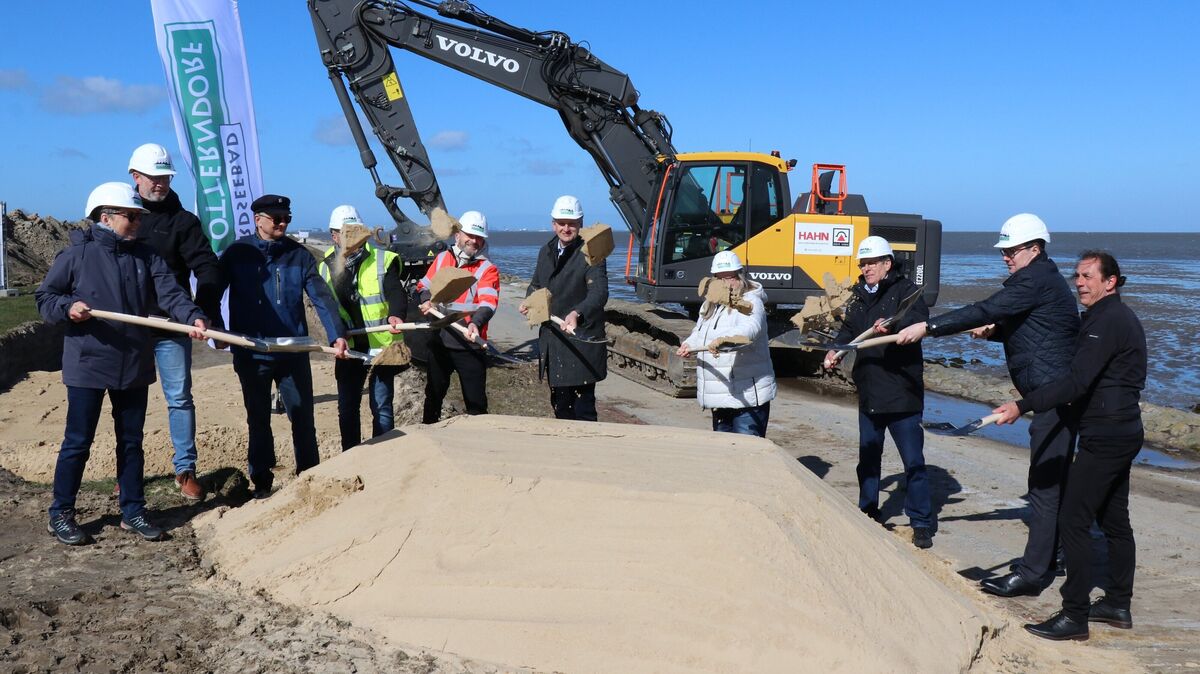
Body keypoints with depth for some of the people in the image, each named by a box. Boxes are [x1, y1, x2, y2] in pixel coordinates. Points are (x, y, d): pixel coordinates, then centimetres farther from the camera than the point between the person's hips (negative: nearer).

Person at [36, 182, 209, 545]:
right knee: (78, 443, 3)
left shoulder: (146, 256, 5)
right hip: (88, 365, -4)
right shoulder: (77, 254, -4)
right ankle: (60, 514, 18)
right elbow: (44, 296, 1)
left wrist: (193, 317, -25)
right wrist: (68, 306, -20)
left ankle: (133, 511, 24)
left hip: (134, 366, 4)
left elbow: (169, 292, -7)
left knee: (131, 441, 13)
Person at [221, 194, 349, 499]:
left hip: (294, 351, 0)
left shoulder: (299, 255, 1)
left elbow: (321, 297, -5)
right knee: (258, 420, 12)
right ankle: (261, 482, 24)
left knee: (303, 417, 4)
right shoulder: (237, 253, -1)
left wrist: (337, 334, -17)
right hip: (251, 354, 0)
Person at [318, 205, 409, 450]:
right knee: (346, 407, 11)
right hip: (349, 348, 4)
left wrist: (396, 315, -37)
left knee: (381, 407, 3)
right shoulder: (325, 267, 6)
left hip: (382, 346, -3)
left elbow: (396, 293, -17)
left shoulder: (383, 260, -5)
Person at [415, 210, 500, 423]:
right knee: (433, 393, 20)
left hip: (469, 344, -4)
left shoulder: (487, 269, -7)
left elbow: (488, 303, -21)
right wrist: (426, 300, -5)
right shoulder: (442, 258, 7)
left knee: (475, 401, -2)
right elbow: (424, 285, 18)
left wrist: (475, 323, -40)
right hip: (439, 340, 5)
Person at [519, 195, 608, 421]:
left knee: (583, 409, -6)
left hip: (582, 343, -7)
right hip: (552, 340, 7)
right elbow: (536, 285, 28)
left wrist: (577, 313, -43)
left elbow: (599, 293, -25)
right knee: (560, 405, 14)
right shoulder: (546, 252, 12)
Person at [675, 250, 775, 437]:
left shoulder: (750, 303, -10)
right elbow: (698, 333, 29)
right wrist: (689, 345, 5)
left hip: (747, 397, -9)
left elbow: (749, 329, -31)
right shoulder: (709, 306, 17)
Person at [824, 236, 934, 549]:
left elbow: (919, 318, -26)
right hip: (868, 393, 7)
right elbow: (849, 329, 12)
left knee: (913, 460, 0)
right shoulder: (861, 296, 12)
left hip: (902, 392, -7)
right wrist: (835, 350, -9)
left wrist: (892, 323, -46)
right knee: (868, 458, 17)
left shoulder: (904, 290, -9)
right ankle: (868, 513, 31)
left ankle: (921, 523, 10)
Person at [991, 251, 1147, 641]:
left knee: (1073, 520, -8)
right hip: (1122, 431, 11)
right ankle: (1118, 605, 28)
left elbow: (1077, 382, -28)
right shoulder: (1117, 316, 15)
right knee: (1113, 518, 18)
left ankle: (1075, 616, -4)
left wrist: (1023, 407, -32)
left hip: (1105, 435, -11)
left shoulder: (1107, 320, -18)